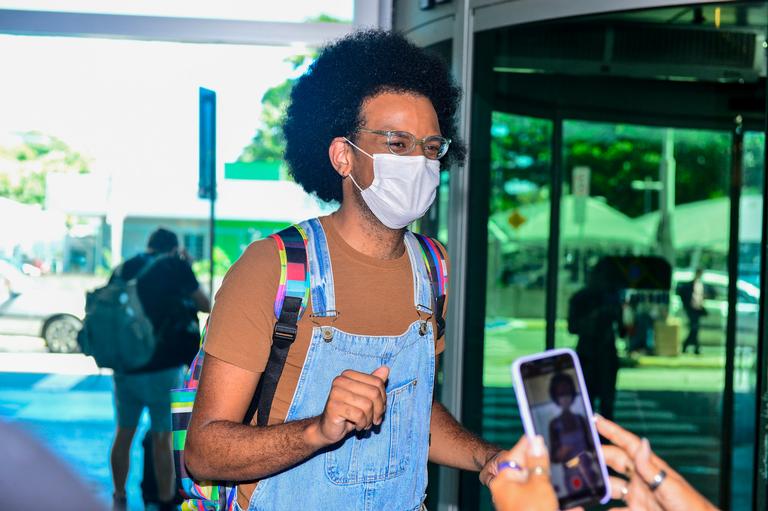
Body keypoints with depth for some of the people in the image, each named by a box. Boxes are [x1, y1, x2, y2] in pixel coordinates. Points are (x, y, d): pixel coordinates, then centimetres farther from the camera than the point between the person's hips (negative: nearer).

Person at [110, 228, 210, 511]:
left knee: (124, 433, 16)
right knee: (162, 438, 3)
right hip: (162, 368, -4)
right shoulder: (175, 265, -4)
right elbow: (205, 305, 5)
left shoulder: (123, 268, 9)